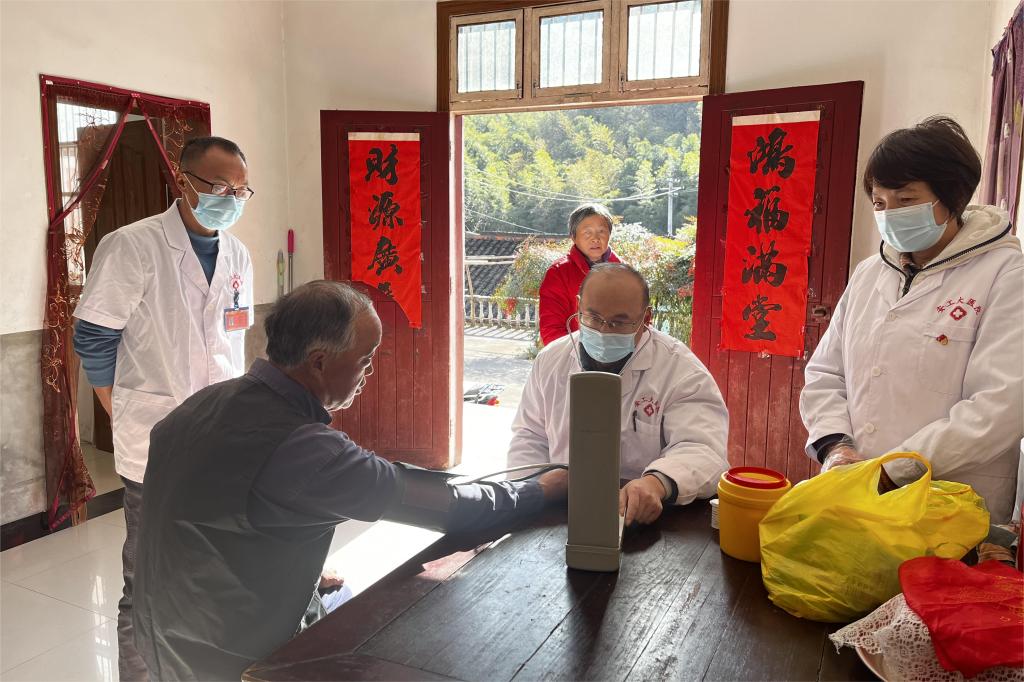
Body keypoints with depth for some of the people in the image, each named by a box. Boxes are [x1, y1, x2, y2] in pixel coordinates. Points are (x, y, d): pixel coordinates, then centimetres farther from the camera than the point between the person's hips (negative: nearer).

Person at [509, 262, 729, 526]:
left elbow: (702, 450, -19)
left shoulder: (682, 370, -9)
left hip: (643, 518, -1)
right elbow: (529, 436, 15)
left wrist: (657, 483, -40)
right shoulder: (551, 359, 6)